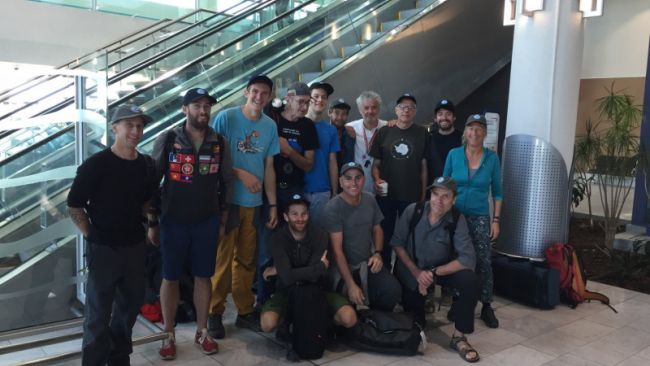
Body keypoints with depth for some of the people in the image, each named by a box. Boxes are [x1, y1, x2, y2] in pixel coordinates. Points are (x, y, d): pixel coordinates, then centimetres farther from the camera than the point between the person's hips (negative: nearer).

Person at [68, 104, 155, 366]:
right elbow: (74, 206, -9)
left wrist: (149, 226, 9)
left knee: (130, 305, 19)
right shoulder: (95, 165, -14)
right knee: (98, 314, 4)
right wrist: (91, 236, -9)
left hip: (135, 247, 6)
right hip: (103, 249, -6)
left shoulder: (146, 165, 2)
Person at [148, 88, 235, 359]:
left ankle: (202, 333, 25)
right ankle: (169, 336, 22)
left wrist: (223, 220, 8)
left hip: (207, 221, 2)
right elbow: (151, 182, -3)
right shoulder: (167, 140, -6)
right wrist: (152, 222, -3)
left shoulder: (220, 143, 1)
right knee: (170, 278, 7)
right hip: (173, 221, -2)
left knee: (203, 276, 10)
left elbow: (226, 182, 8)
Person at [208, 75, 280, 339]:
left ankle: (245, 311, 24)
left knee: (247, 260, 12)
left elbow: (268, 167, 11)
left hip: (254, 202, 4)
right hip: (227, 199, -4)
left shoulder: (270, 126, 8)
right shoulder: (226, 117, -6)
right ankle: (215, 313, 15)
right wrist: (241, 174, -14)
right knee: (222, 259, 0)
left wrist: (273, 204, 8)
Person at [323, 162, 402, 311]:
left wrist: (377, 253, -4)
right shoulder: (333, 208, -17)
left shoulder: (369, 200, 0)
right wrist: (351, 285, -25)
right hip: (342, 267, -4)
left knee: (393, 290, -20)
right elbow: (337, 250, -19)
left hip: (367, 262, 5)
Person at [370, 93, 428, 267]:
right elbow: (376, 163, 4)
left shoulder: (422, 133, 0)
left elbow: (423, 166, 2)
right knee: (385, 235, 10)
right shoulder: (384, 132, 1)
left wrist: (423, 194, 0)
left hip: (412, 196, 0)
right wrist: (377, 180, -14)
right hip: (386, 195, 0)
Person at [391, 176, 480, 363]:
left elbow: (468, 259, -25)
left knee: (470, 282, -28)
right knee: (412, 319, 3)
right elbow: (397, 243, -10)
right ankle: (416, 324, 44)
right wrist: (417, 272, -20)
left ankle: (459, 336, -10)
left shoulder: (457, 220, -20)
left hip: (443, 268, 0)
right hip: (412, 269, 1)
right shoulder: (412, 211, -18)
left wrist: (434, 273, -29)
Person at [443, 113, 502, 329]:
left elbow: (497, 192, 3)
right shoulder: (453, 155, -2)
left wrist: (496, 220, -2)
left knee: (484, 262, -4)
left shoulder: (492, 158, -2)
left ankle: (486, 307, 9)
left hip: (480, 217, 0)